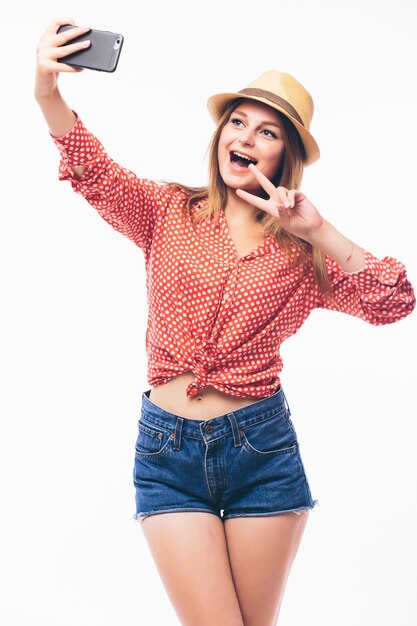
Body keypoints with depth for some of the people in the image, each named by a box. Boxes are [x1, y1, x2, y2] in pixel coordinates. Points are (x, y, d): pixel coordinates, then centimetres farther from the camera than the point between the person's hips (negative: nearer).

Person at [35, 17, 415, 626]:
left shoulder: (300, 252, 5)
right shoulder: (169, 213, 4)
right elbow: (94, 172, -13)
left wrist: (316, 229, -15)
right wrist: (47, 89, -30)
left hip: (262, 448, 1)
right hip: (168, 448, -1)